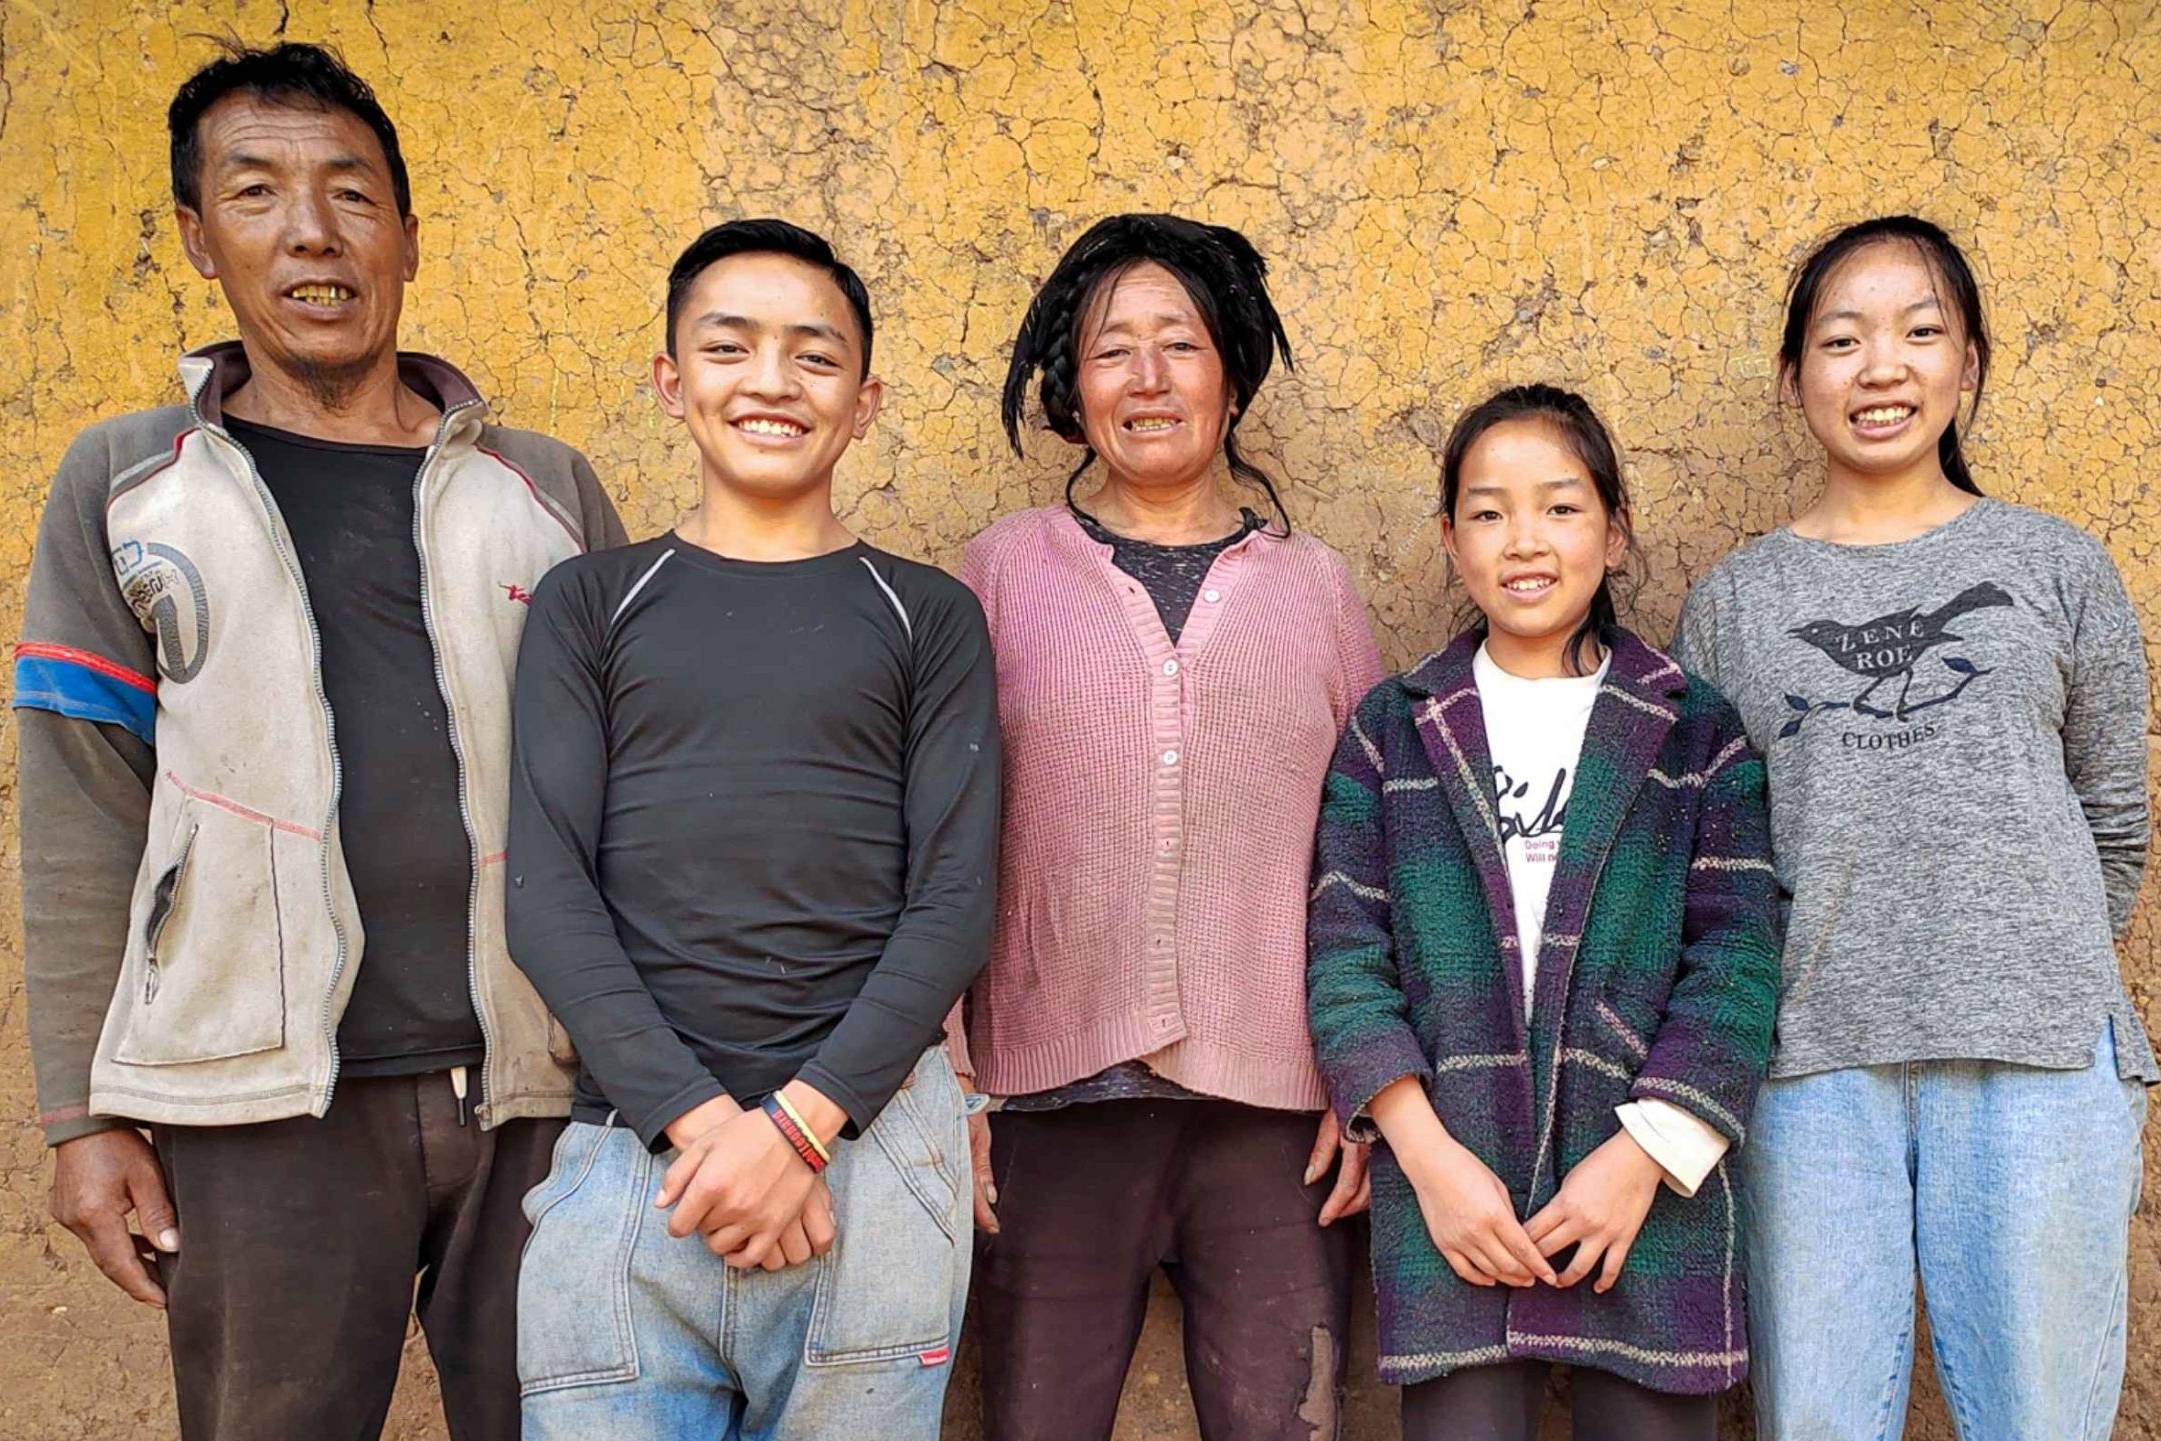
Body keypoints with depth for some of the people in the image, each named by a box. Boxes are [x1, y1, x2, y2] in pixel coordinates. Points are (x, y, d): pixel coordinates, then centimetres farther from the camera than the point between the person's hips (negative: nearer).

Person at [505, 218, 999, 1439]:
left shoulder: (928, 617, 9)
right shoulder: (592, 605, 10)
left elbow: (955, 900, 1)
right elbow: (549, 891, 1)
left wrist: (799, 1122, -11)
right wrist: (701, 1119, -12)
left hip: (871, 1144, 0)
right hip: (630, 1150, 1)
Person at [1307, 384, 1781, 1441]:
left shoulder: (1698, 729, 7)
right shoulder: (1392, 730, 9)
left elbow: (1738, 954, 0)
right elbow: (1346, 955, 2)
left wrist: (1645, 1152, -11)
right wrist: (1427, 1154, -9)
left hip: (1648, 1193, 0)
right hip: (1447, 1197, 0)